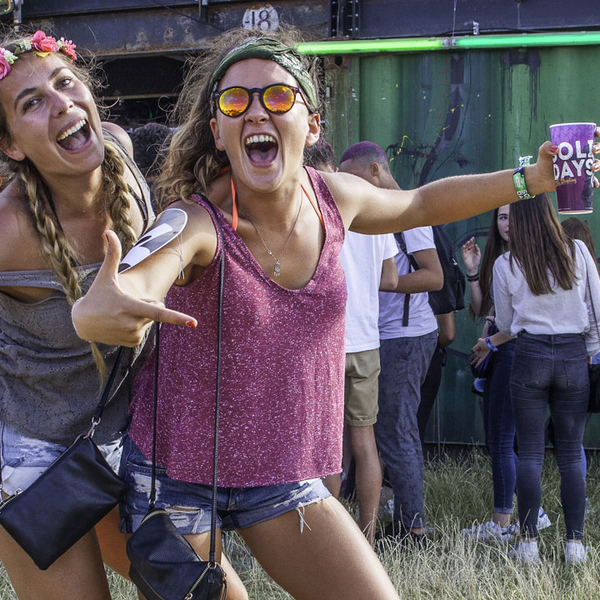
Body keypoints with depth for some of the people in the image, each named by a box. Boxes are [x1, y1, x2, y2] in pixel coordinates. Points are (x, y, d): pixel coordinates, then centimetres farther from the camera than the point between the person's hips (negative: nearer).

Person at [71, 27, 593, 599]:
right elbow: (136, 284, -44)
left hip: (284, 476, 4)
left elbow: (418, 204, 15)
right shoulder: (196, 221, -22)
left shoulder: (333, 198, -6)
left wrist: (532, 179, 9)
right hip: (177, 472, -4)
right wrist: (93, 311, -67)